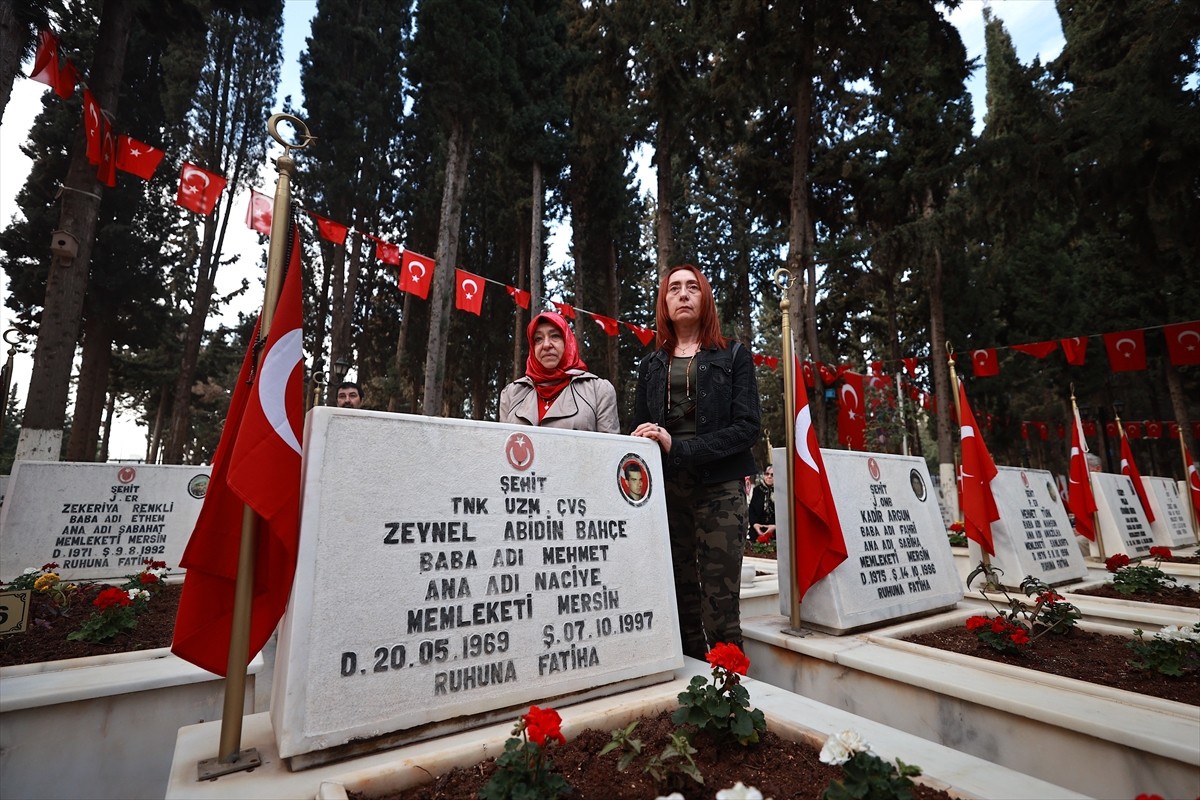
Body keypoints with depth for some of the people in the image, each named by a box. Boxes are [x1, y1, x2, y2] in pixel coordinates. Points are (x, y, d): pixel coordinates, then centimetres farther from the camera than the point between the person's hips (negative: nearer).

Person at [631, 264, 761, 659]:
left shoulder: (734, 356, 8)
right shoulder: (651, 365, 16)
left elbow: (747, 427, -4)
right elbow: (640, 432, 12)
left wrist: (678, 447, -14)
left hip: (719, 488, -3)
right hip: (665, 490, 3)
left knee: (720, 609, -5)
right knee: (680, 605, 7)